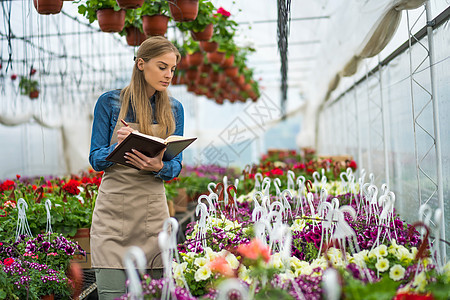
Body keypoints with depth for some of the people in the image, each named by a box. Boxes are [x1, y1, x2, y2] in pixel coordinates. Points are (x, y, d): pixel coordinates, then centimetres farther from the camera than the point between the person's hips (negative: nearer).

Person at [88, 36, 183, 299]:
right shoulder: (110, 102, 0)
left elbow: (176, 165, 7)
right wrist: (118, 147, -21)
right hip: (113, 211, -2)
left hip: (153, 211, 3)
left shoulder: (174, 109, 8)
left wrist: (159, 167, -16)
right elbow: (96, 159, 0)